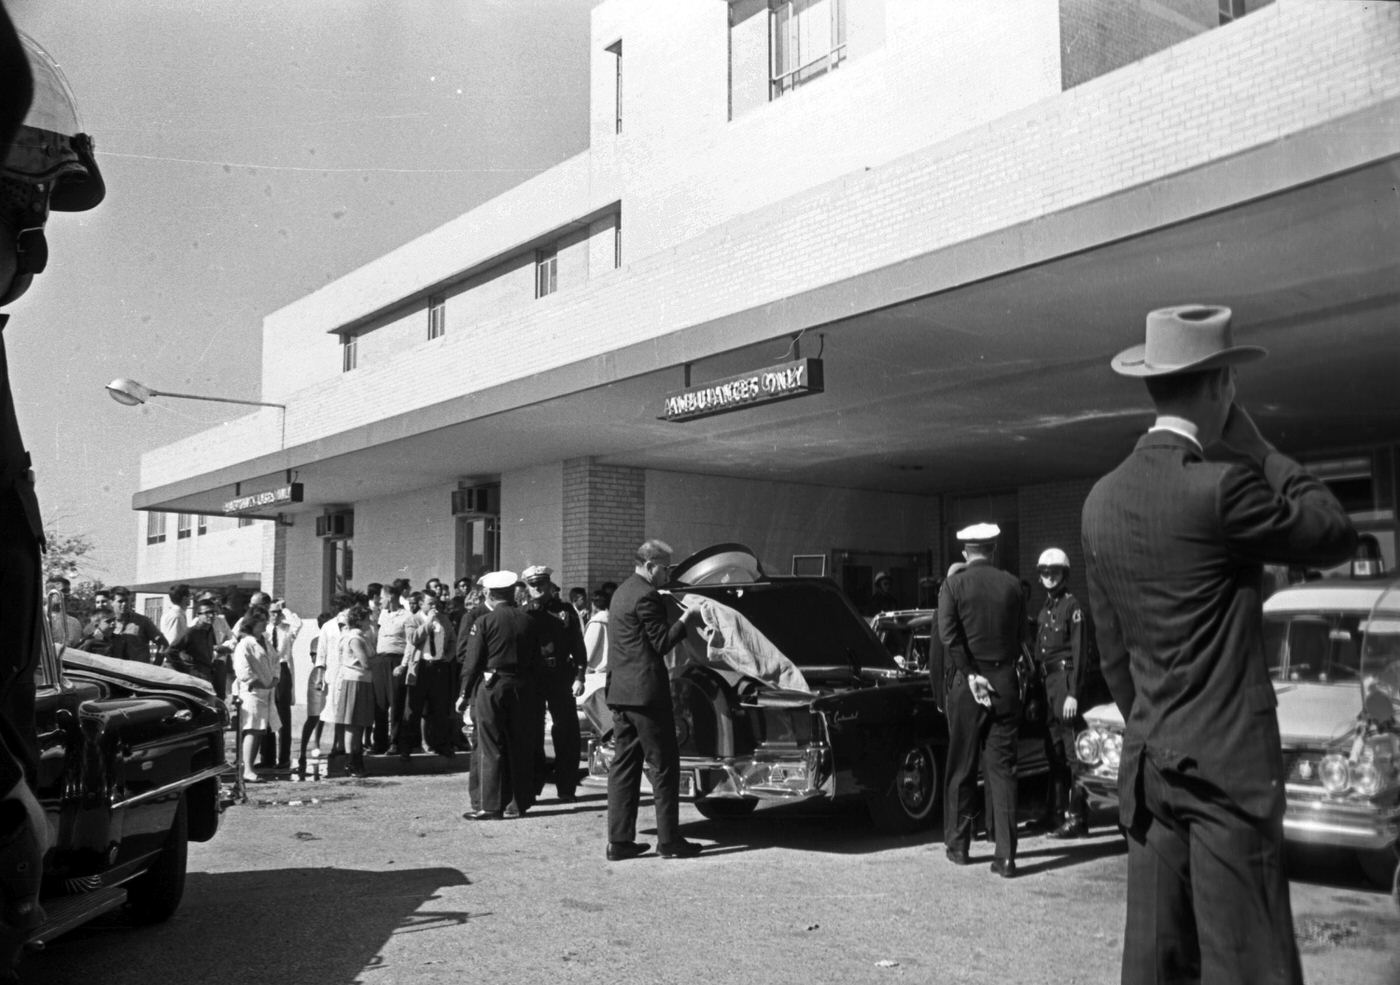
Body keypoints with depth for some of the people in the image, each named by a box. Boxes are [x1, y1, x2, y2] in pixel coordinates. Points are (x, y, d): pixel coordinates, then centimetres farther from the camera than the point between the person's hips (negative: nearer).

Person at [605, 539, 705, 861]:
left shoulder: (621, 592, 17)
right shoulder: (646, 596, -13)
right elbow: (662, 643, -13)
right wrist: (686, 620, -5)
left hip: (620, 692, 9)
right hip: (646, 691, -9)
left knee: (624, 763, 9)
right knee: (664, 764, 0)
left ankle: (619, 840, 10)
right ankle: (669, 840, 4)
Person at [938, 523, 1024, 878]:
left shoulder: (954, 585, -5)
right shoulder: (1012, 585, 2)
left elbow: (949, 637, -13)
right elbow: (1021, 635, 7)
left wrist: (971, 675, -10)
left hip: (968, 682, -2)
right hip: (1006, 683, 2)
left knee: (961, 768, 10)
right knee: (1002, 768, 4)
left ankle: (958, 845, 20)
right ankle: (1005, 855, 1)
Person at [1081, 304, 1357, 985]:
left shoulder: (1102, 500, 7)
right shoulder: (1219, 490, -16)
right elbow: (1336, 537, -1)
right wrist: (1257, 448, 2)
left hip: (1148, 768, 7)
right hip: (1227, 766, -7)